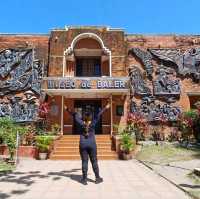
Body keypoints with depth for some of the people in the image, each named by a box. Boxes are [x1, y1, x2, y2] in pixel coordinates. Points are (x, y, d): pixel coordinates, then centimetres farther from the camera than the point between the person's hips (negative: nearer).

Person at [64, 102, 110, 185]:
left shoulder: (81, 123, -3)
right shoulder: (93, 123, -5)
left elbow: (75, 115, 6)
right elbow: (99, 115, 4)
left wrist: (67, 110, 16)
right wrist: (105, 108, 12)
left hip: (83, 144, 1)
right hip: (92, 144, 0)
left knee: (84, 161, 5)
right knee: (94, 161, 8)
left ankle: (84, 179, 9)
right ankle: (97, 178, 18)